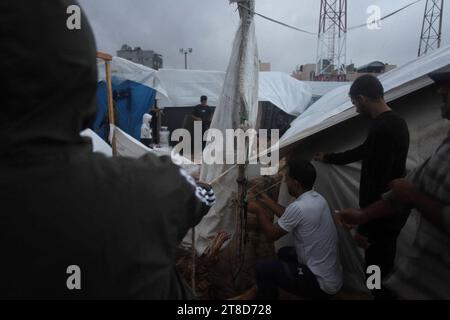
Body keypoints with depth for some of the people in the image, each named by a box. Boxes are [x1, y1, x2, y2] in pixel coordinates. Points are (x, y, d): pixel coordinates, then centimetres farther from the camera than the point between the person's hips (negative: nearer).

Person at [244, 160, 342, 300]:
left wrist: (259, 210, 1)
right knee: (284, 253, 26)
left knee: (263, 268, -9)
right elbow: (290, 217, 16)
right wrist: (267, 201, 19)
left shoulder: (298, 207, -27)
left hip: (323, 284, -9)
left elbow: (272, 234, -13)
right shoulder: (317, 198, 0)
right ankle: (265, 289, 38)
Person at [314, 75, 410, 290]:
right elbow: (364, 151, 23)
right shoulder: (394, 122, 9)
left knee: (377, 269, 2)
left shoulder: (383, 129, -24)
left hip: (384, 213, -10)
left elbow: (378, 182, -26)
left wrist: (364, 227, -22)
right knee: (385, 265, 22)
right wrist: (328, 158, 34)